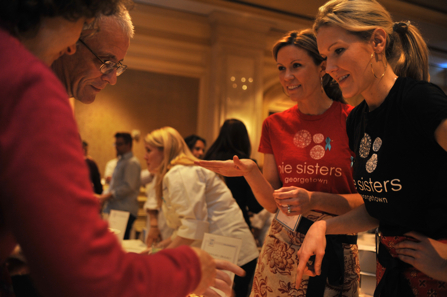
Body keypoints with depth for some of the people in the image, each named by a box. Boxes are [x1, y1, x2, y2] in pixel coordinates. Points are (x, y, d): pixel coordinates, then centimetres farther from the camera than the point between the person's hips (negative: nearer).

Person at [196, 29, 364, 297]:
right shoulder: (274, 126, 2)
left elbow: (370, 202, -7)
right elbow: (272, 203, 4)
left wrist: (314, 201, -21)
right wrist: (251, 172, -14)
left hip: (336, 251, -2)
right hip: (282, 251, 2)